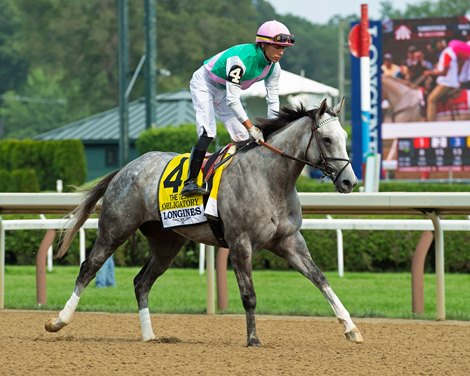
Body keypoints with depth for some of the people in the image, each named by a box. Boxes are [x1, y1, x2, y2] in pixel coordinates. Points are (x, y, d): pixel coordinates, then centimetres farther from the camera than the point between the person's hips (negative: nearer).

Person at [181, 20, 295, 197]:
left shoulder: (273, 67, -14)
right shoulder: (240, 58, -37)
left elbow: (273, 103, -7)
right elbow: (232, 99, -39)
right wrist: (252, 128, -41)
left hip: (225, 91, 8)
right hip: (204, 84, -8)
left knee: (242, 138, 0)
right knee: (207, 134, -23)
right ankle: (190, 182, -26)